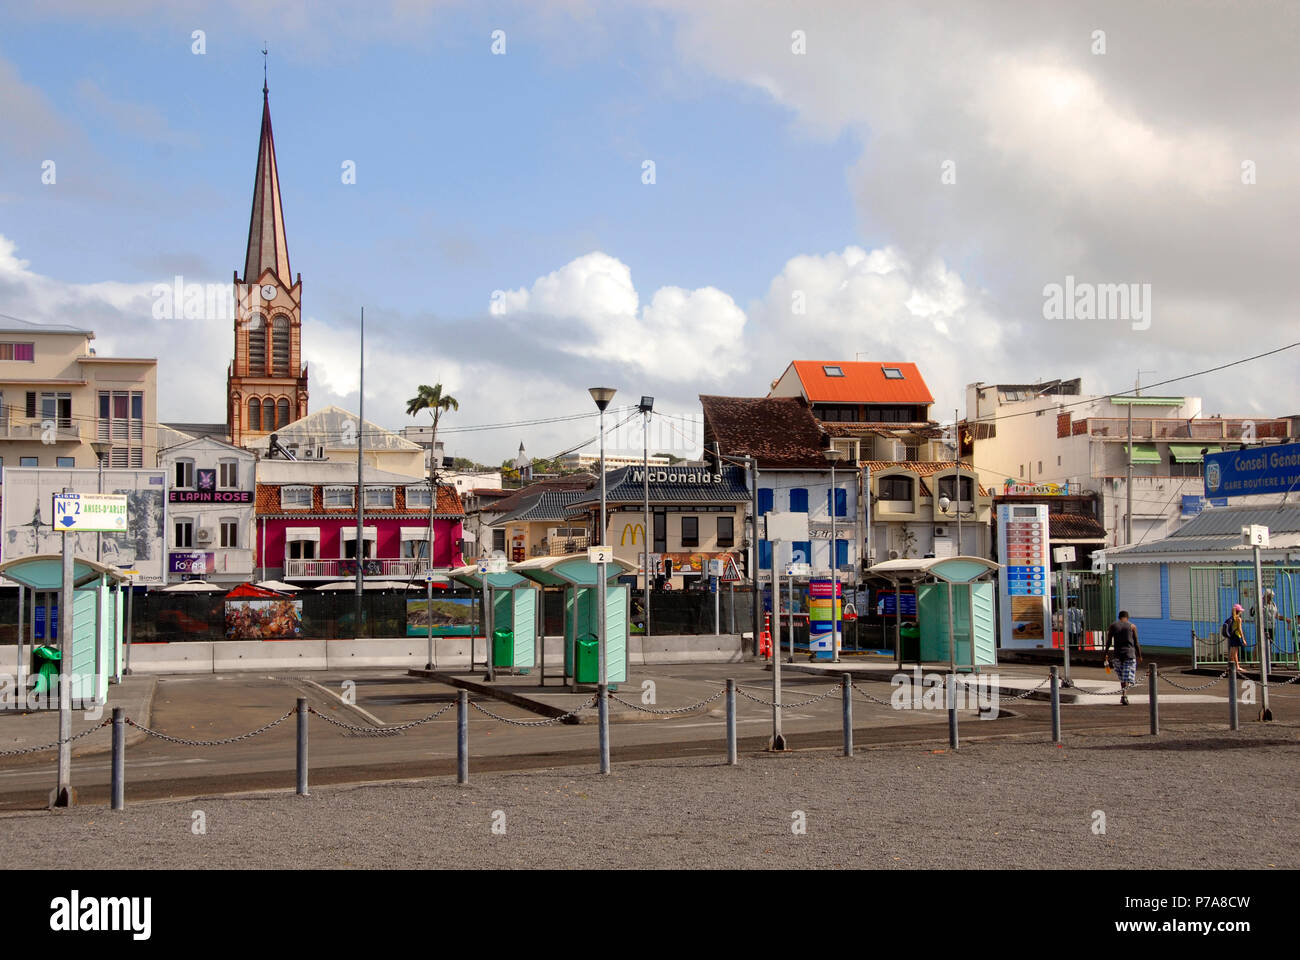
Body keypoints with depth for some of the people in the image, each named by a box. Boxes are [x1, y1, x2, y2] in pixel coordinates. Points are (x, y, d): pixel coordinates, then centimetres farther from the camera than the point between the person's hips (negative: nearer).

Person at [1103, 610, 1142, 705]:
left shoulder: (1113, 626, 6)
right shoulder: (1132, 626, 2)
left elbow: (1109, 641, 2)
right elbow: (1136, 642, 2)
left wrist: (1106, 653, 9)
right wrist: (1139, 655, 10)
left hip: (1118, 654, 2)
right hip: (1130, 653, -2)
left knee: (1122, 676, 16)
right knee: (1128, 676, -2)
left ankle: (1123, 695, 17)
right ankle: (1124, 695, -19)